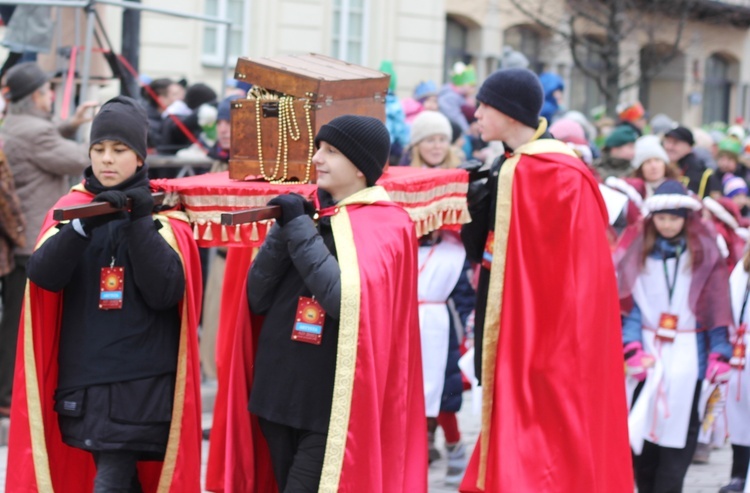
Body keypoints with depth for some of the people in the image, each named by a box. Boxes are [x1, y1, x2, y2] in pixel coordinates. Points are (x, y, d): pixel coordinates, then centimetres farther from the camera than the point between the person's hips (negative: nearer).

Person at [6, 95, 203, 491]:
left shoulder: (162, 213, 0)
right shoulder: (71, 207, 7)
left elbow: (164, 291, -12)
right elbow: (42, 276, -9)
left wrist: (141, 223, -18)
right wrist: (84, 225, -23)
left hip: (142, 381, -3)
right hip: (81, 376, 3)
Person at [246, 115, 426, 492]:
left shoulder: (387, 225, -8)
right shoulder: (307, 211, 10)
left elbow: (347, 300, -25)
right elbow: (257, 299, 2)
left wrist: (300, 230, -18)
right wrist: (284, 228, -10)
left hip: (332, 405, -7)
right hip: (281, 393, 7)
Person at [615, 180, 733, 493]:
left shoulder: (704, 253, 2)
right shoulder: (638, 250, 6)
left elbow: (717, 308, 0)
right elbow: (630, 305, 1)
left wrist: (719, 355, -7)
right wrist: (632, 349, -10)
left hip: (687, 356, -1)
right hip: (647, 351, 1)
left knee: (678, 430, -5)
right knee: (640, 428, -1)